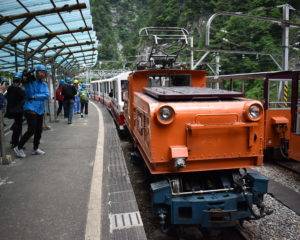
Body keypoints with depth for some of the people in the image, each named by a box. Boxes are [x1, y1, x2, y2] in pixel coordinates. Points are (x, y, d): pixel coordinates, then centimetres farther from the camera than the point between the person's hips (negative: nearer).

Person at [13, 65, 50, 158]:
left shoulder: (44, 84, 9)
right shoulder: (30, 81, -4)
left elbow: (46, 95, -6)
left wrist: (34, 97, -15)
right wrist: (25, 79, -30)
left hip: (40, 111, 6)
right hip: (31, 110, -6)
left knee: (39, 130, 11)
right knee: (31, 131, -9)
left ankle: (35, 149, 27)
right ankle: (18, 148, 8)